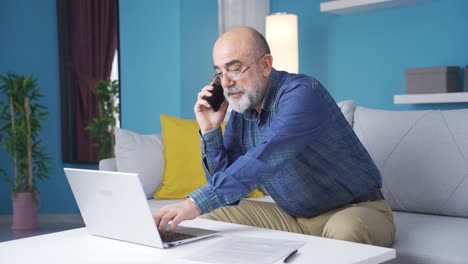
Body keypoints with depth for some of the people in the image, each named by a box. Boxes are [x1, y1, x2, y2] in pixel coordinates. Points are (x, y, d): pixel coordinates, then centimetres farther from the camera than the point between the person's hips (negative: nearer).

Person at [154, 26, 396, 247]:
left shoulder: (302, 93, -23)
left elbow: (265, 160, -38)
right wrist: (210, 130, -10)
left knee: (344, 231, -39)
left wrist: (197, 202, -45)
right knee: (212, 217, 0)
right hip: (293, 217, 7)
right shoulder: (239, 111, 1)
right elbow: (224, 180, 2)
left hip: (355, 209, -6)